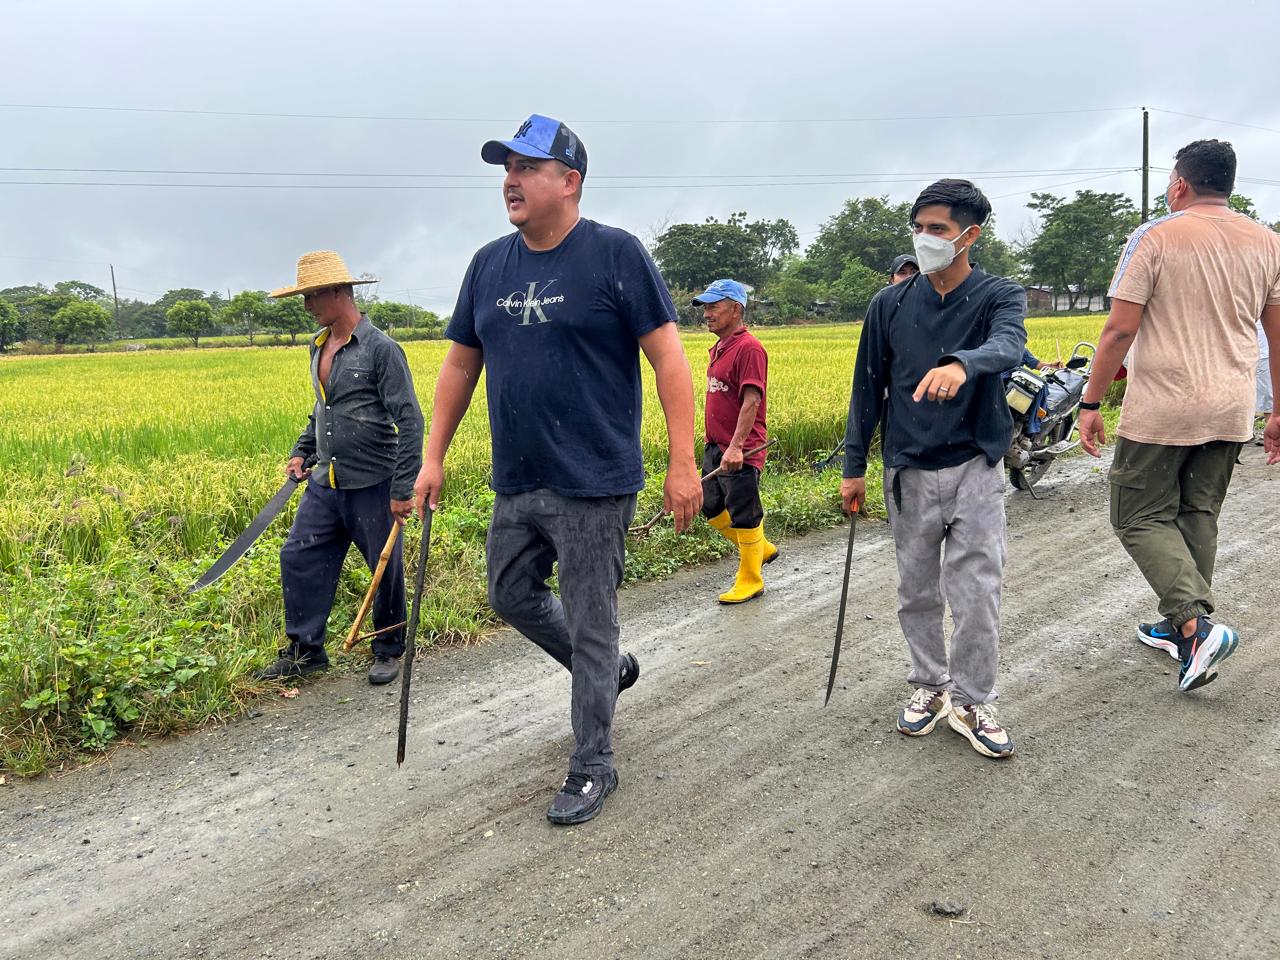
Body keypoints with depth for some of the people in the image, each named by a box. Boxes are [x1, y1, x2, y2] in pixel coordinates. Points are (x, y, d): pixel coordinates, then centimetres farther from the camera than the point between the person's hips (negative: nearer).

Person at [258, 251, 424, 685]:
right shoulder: (319, 346, 11)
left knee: (386, 569, 7)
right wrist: (302, 452, 12)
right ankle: (305, 650, 22)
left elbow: (410, 422, -16)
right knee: (298, 558, 7)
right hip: (325, 483, 8)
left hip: (371, 485, -7)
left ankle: (389, 650, 25)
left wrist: (403, 489, -19)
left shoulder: (380, 348, -14)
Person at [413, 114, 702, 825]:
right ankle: (611, 669, 43)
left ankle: (593, 766, 20)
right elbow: (461, 364, 15)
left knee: (590, 625, 2)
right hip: (518, 484, 7)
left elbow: (670, 358, -11)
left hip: (594, 485, -7)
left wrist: (683, 462, -16)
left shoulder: (616, 254, -8)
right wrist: (434, 456, 12)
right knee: (512, 597, 19)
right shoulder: (489, 265, 9)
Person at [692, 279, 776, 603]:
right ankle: (761, 549, 35)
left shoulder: (749, 348, -16)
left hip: (739, 452, -10)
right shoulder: (718, 348, 13)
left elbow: (751, 401, -23)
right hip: (714, 447, 10)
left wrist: (735, 446, -29)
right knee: (713, 509, 16)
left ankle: (750, 581, 17)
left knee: (744, 516, 2)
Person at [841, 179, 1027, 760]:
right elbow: (868, 388, 8)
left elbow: (1007, 346, -27)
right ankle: (929, 686, 30)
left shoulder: (998, 296, -4)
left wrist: (961, 364, -50)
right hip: (909, 471, 3)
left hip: (976, 467, -2)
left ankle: (971, 702, 16)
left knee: (976, 592, -1)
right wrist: (854, 466, 7)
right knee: (916, 591, 12)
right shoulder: (889, 305, 3)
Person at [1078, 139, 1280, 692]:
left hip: (1161, 412, -6)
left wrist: (1091, 404, -5)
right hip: (1230, 413, 6)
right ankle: (1179, 627, 26)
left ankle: (1195, 625, -12)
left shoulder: (1155, 237, -8)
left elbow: (1120, 329, -12)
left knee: (1142, 518, 4)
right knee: (1198, 516, 17)